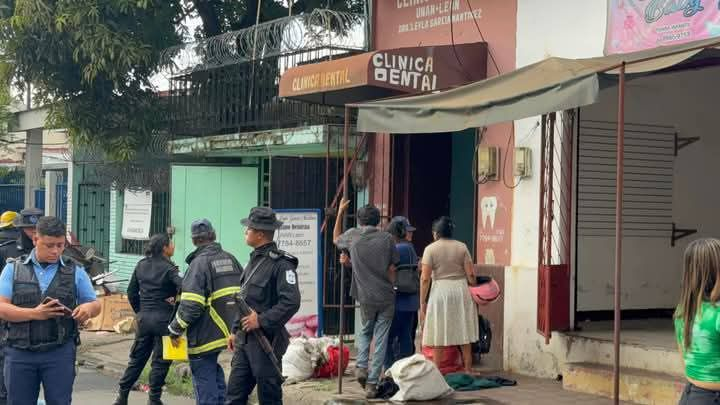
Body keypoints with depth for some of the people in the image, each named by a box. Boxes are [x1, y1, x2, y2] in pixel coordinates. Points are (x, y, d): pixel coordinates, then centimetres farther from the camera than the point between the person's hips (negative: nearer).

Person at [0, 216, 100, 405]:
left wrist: (88, 308, -14)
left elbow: (95, 305, 11)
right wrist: (35, 313, -18)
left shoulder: (76, 272, 7)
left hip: (60, 353, 0)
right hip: (20, 353, 0)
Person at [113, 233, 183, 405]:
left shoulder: (141, 265, 6)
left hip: (144, 318, 6)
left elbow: (131, 291, 11)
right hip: (163, 318, -6)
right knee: (160, 360, 4)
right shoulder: (168, 268, -12)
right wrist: (175, 301, -11)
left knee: (137, 358, 15)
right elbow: (183, 287, -27)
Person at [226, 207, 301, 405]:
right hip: (244, 340, 9)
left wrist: (261, 320, -21)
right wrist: (235, 330, 19)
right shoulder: (255, 260, 15)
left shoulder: (281, 263, -14)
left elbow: (291, 302, -22)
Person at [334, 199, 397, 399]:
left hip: (366, 297, 1)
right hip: (386, 297, -1)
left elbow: (336, 239, 22)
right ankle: (372, 383, 2)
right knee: (381, 339, 4)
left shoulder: (353, 235, -1)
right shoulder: (387, 238, -3)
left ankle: (361, 366, 4)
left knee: (365, 331, 25)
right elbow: (392, 270, -1)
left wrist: (340, 213, 27)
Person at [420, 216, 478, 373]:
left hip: (439, 291, -2)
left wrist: (422, 302, -3)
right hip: (461, 290, 2)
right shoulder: (461, 247, 3)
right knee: (464, 335, 10)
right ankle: (468, 370, 15)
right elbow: (470, 275, -1)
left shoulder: (430, 249, -4)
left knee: (438, 336, 4)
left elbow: (425, 278, -8)